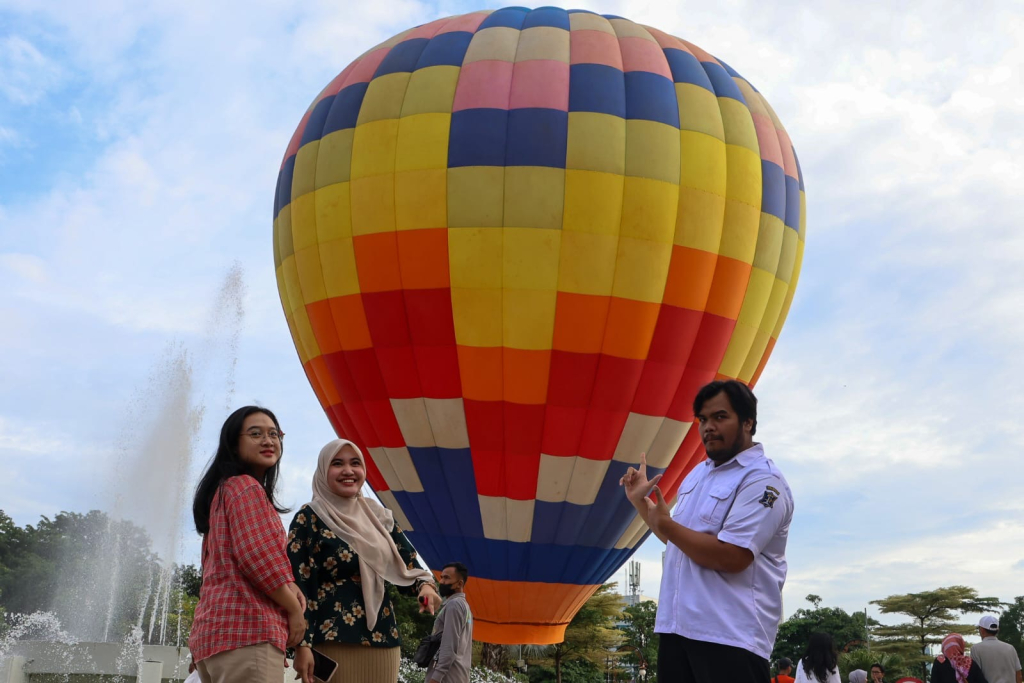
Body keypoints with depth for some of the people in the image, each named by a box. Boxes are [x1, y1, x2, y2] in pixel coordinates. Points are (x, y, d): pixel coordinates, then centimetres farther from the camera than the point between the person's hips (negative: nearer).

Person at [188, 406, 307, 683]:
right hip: (246, 629, -10)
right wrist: (295, 609, -6)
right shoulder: (246, 487, -7)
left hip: (219, 630, 10)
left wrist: (286, 586, 7)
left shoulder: (224, 488, 24)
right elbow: (259, 559, -19)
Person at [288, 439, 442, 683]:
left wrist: (425, 585, -8)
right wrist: (302, 643, -15)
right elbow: (297, 584, -8)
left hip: (382, 640, 5)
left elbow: (407, 564, 14)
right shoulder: (309, 517, -3)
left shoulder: (380, 517, 12)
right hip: (332, 642, -5)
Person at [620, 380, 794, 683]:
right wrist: (641, 501, 17)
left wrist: (665, 523, -15)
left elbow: (731, 557, -24)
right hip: (676, 627, 8)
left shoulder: (762, 480, -12)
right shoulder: (698, 473, 16)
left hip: (729, 636, -8)